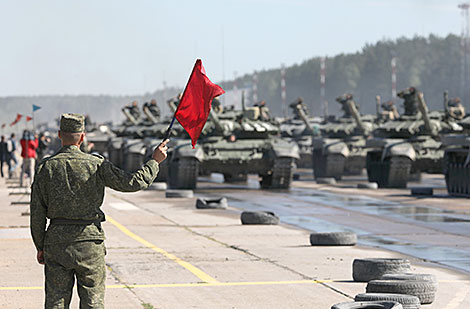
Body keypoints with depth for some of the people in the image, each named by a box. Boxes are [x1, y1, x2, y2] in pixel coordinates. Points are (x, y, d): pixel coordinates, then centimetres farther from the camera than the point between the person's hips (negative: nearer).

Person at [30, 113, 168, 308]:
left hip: (56, 241, 2)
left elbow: (37, 213, 1)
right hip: (89, 242, -1)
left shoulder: (47, 167, -2)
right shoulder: (96, 165, -7)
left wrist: (40, 247, 11)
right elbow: (133, 183, -6)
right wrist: (155, 161, 7)